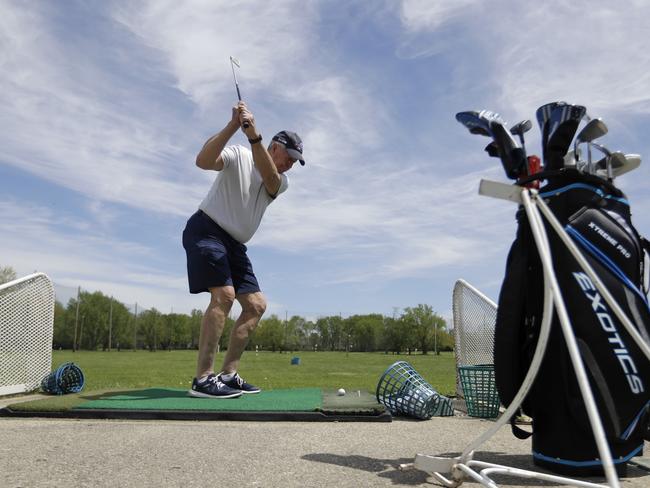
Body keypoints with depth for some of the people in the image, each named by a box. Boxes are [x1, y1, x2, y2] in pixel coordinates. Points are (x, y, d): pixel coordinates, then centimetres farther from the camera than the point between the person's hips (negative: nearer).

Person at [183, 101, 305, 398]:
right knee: (224, 295, -23)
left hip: (233, 244, 8)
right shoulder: (238, 156, -5)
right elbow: (203, 161, -24)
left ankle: (228, 374, 5)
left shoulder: (281, 182, 8)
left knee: (256, 305, 1)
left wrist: (254, 136, -31)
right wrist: (233, 126, -33)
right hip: (206, 229, -7)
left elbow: (268, 176, -17)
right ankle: (203, 379, -21)